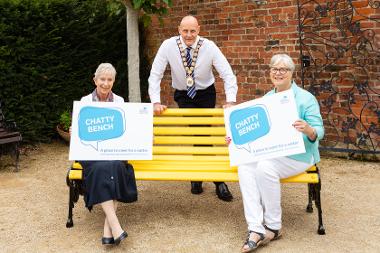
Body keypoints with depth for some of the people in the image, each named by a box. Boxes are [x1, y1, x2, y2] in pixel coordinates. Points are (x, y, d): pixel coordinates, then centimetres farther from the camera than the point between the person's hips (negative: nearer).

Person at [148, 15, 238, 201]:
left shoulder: (209, 46, -19)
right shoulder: (168, 46, -17)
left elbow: (228, 74, -17)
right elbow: (155, 74, -14)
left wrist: (230, 101, -27)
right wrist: (156, 102, -22)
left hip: (206, 93, 0)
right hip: (183, 95, 0)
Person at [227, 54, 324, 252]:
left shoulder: (305, 98, -3)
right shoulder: (267, 98, 14)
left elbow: (319, 131, -9)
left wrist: (308, 130, -32)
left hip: (298, 154, -5)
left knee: (265, 167, -34)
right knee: (245, 166, -26)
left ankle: (273, 227, -16)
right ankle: (256, 229, -29)